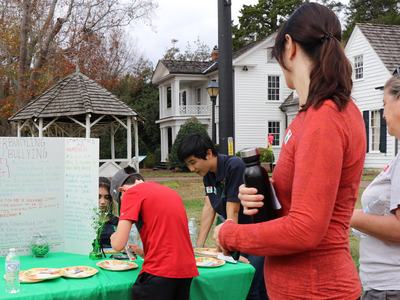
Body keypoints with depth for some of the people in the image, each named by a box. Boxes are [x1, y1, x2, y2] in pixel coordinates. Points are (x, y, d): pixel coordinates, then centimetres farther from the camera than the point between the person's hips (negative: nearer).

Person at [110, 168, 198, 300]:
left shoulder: (132, 192, -2)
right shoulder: (171, 192, 18)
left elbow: (119, 244, -8)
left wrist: (113, 237, 13)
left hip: (159, 272, -7)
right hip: (187, 271, 7)